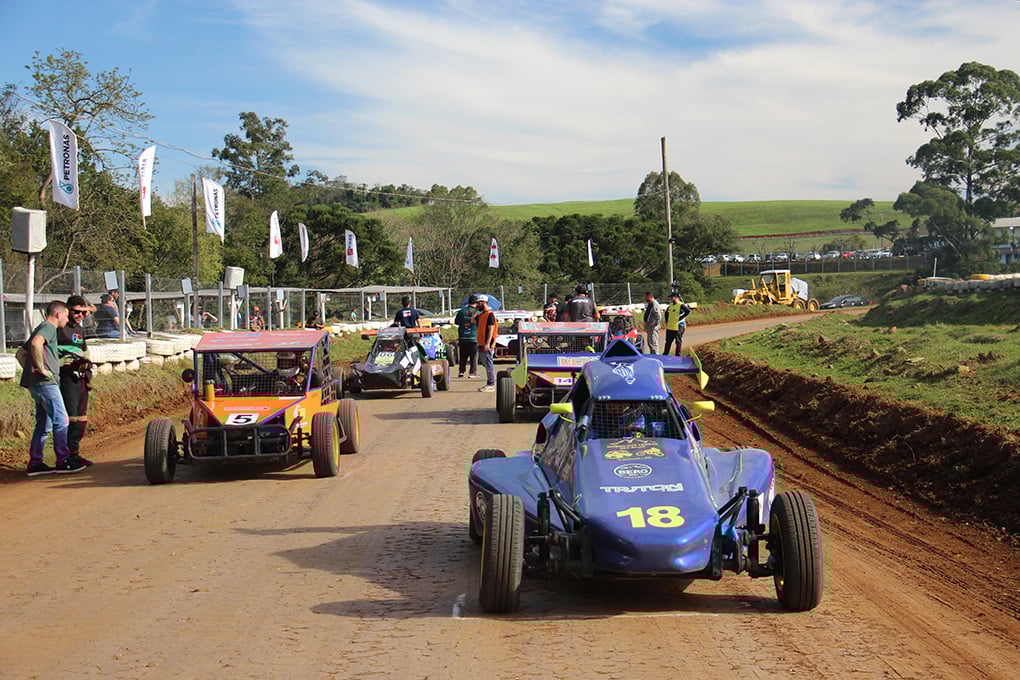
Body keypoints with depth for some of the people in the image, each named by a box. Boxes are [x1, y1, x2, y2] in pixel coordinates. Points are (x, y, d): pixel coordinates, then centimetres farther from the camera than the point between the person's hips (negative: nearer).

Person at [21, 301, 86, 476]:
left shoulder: (43, 328, 22)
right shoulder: (48, 327, -8)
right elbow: (35, 343, -30)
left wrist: (31, 369, 18)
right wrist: (41, 368, -23)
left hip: (37, 383, 10)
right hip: (46, 383, -10)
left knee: (43, 424, 12)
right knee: (61, 420, -6)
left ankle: (35, 463, 13)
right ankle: (63, 461, -3)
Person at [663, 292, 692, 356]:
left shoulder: (681, 305, -13)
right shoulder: (671, 305, 12)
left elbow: (688, 311, -27)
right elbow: (667, 312, 28)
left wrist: (681, 318, -22)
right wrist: (667, 321, 17)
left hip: (678, 327, -8)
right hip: (669, 327, 8)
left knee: (678, 342, 2)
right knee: (668, 342, 14)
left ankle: (678, 355, 9)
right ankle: (665, 355, 23)